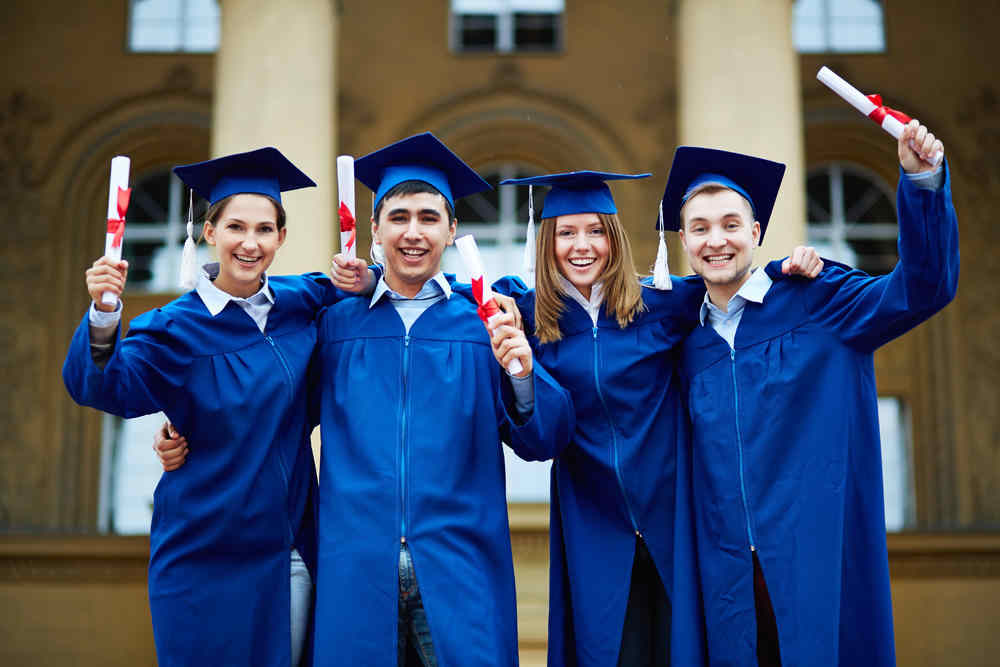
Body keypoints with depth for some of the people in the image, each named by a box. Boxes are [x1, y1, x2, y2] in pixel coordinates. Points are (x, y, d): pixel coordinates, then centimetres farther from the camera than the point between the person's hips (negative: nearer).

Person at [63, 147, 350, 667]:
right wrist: (104, 320, -41)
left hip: (289, 549, 4)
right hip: (207, 556, -3)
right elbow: (109, 388, -22)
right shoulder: (178, 327, -9)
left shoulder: (298, 302, 2)